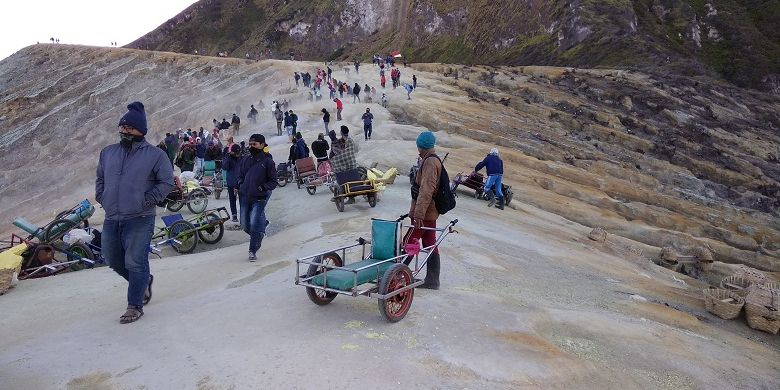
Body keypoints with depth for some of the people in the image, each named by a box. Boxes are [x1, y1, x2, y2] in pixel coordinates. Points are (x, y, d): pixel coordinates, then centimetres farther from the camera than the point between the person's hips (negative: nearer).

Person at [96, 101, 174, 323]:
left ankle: (135, 306, 10)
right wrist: (101, 196, 9)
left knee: (135, 263, -4)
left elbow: (166, 182, -5)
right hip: (111, 219, 6)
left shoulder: (155, 155, -5)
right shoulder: (108, 152, 11)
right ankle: (144, 281, 40)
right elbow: (99, 177, 24)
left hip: (140, 220, -6)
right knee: (112, 259, 16)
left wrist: (147, 201, -12)